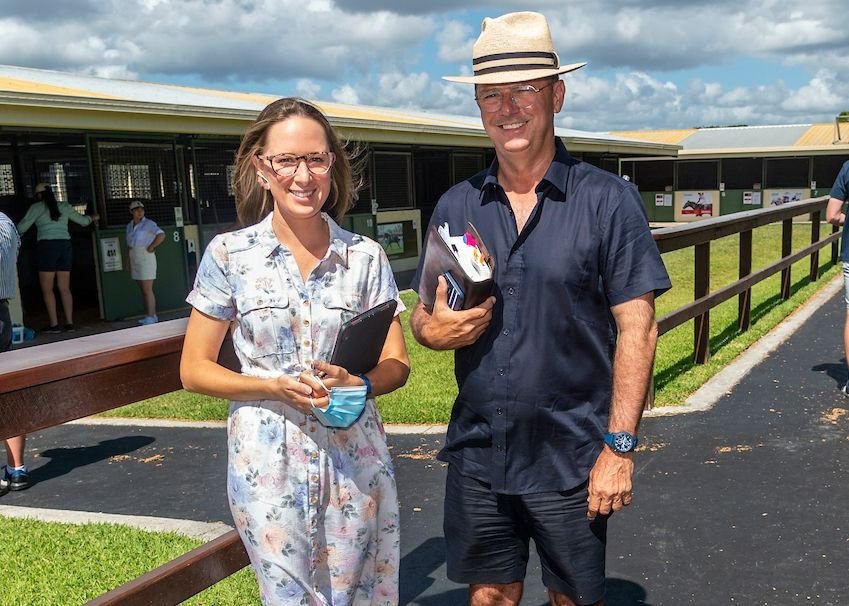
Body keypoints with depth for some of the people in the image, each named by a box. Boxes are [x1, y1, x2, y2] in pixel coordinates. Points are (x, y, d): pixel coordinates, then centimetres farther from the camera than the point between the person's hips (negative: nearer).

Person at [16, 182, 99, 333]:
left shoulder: (37, 207, 0)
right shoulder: (64, 207, 13)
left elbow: (22, 227, -1)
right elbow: (82, 220, 25)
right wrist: (91, 218, 47)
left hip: (47, 247, -5)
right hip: (65, 246, 5)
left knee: (47, 289, 1)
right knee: (65, 288, 7)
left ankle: (54, 324, -5)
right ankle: (69, 323, 3)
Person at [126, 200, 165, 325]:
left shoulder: (148, 224, -9)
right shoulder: (130, 226, 13)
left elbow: (161, 235, -23)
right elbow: (130, 245, 17)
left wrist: (151, 247, -16)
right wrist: (129, 263, 14)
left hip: (146, 260, -7)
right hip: (135, 261, 7)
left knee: (147, 291, -7)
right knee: (144, 291, 10)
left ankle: (151, 317, -4)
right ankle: (152, 315, 16)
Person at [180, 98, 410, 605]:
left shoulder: (366, 256, 0)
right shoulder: (229, 254, -3)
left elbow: (397, 365, 4)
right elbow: (194, 370, 0)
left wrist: (358, 385, -19)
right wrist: (276, 387, -16)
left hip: (356, 460, 2)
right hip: (268, 464, -1)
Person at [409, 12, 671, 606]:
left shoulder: (608, 200, -8)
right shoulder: (456, 206, 4)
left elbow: (637, 329, -9)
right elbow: (423, 316, 11)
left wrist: (620, 448, -13)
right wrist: (437, 329, -13)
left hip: (572, 460, -3)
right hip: (476, 454, 3)